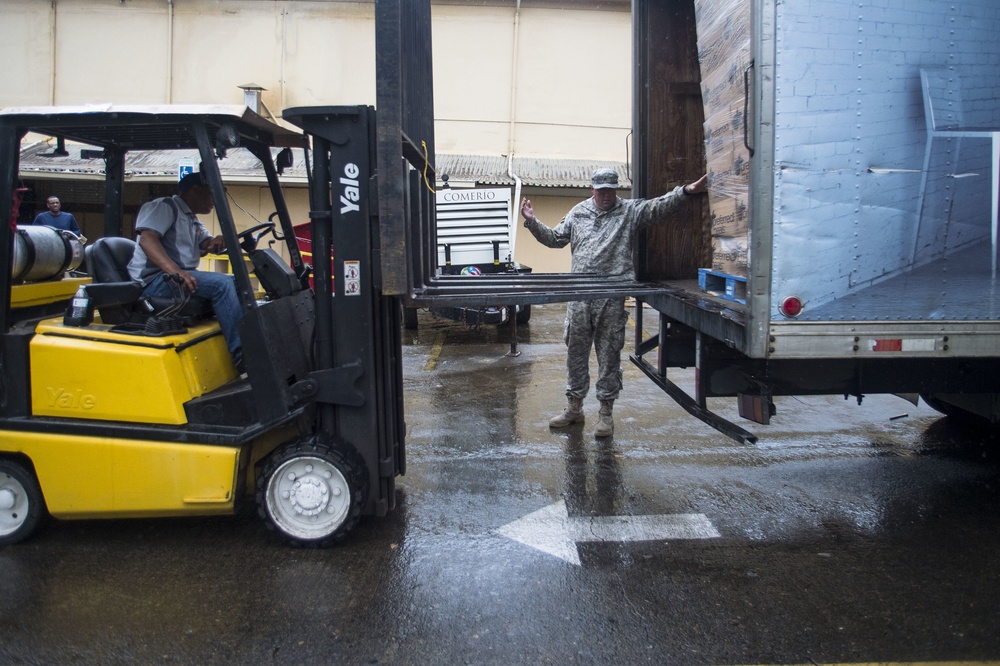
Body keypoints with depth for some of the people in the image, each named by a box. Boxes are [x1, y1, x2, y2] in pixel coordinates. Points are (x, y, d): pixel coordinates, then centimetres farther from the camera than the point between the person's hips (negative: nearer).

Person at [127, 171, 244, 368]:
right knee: (222, 283, -26)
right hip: (155, 280, -9)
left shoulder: (194, 222, 25)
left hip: (185, 276, 9)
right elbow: (146, 239, -21)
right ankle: (241, 354, -30)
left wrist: (218, 242, -17)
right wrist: (175, 271, -38)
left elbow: (208, 244, 11)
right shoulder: (164, 207, -4)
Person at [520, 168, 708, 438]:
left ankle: (606, 412, 12)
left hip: (612, 296, -3)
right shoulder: (578, 212, 15)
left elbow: (659, 206, -8)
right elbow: (555, 239, 21)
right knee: (575, 351, 9)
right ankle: (574, 407, 23)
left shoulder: (630, 211, 5)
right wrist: (532, 222, 11)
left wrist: (686, 191, -21)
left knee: (609, 354, 2)